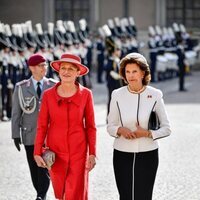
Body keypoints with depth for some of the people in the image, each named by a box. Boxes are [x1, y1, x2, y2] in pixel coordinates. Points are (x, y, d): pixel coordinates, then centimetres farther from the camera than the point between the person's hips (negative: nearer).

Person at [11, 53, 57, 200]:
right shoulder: (21, 87, 2)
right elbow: (16, 113, 4)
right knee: (34, 168, 8)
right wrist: (16, 135, 0)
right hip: (30, 134, 1)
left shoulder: (54, 86, 1)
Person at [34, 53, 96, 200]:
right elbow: (42, 126, 1)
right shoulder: (48, 95, -2)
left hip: (78, 152, -1)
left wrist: (92, 153, -3)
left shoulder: (86, 94, -3)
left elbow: (90, 126, 0)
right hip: (55, 152, 1)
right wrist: (37, 152, -3)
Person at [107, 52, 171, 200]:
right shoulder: (117, 95, 0)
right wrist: (120, 130, -14)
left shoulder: (155, 95, -4)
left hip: (148, 155, -1)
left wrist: (147, 133, -15)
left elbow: (166, 128, 1)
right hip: (122, 155, 1)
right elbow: (110, 126, 7)